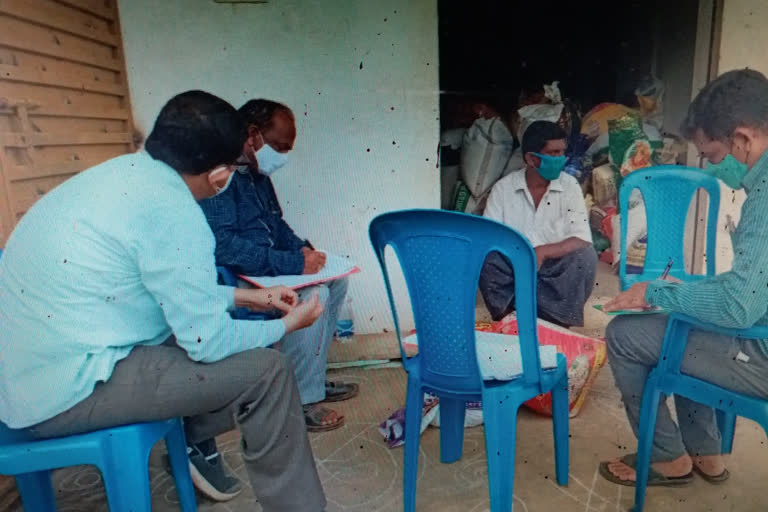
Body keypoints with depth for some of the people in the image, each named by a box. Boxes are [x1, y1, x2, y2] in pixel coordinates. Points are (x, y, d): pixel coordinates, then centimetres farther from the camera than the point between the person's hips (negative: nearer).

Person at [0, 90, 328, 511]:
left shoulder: (122, 174, 4)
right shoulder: (172, 212, -24)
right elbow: (207, 342, -18)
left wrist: (241, 297, 18)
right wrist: (284, 326, -1)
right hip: (68, 387, -9)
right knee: (265, 371, -10)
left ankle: (192, 442, 30)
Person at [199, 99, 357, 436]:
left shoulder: (256, 173, 10)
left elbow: (275, 222, 22)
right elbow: (221, 245, -31)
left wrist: (301, 248, 2)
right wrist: (292, 263, -28)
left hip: (265, 268, 10)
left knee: (336, 277, 5)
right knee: (313, 295, -26)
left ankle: (314, 377, 14)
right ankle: (301, 399, -9)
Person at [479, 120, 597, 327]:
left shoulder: (569, 186, -2)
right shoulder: (503, 188, -3)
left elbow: (583, 239, -11)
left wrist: (542, 252, -28)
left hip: (555, 271, 1)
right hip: (514, 270, 0)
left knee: (585, 257, -29)